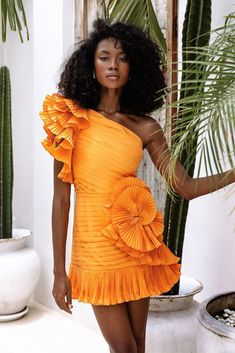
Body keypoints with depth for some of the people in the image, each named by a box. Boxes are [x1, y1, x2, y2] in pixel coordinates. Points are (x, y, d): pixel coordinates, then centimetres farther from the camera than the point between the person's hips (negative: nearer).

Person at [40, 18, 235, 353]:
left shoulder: (145, 127, 1)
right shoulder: (72, 119, -4)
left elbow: (186, 187, 2)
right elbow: (61, 198, -5)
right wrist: (59, 272, -6)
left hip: (137, 250, 3)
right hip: (96, 249, -2)